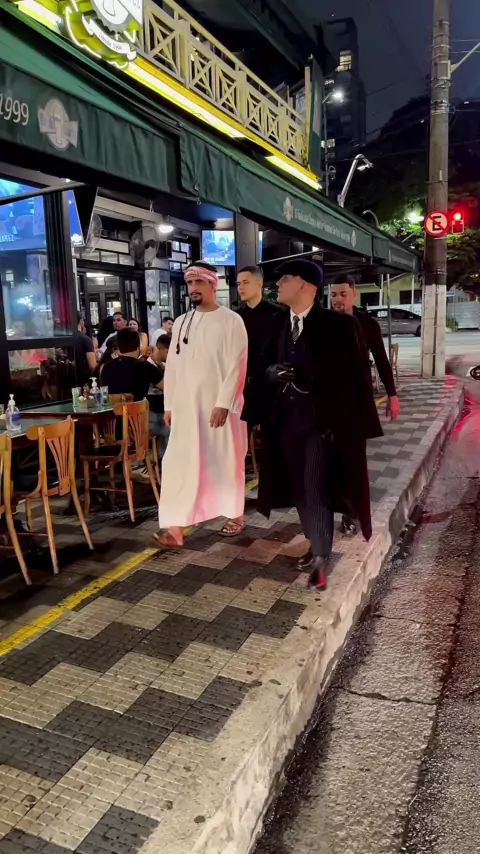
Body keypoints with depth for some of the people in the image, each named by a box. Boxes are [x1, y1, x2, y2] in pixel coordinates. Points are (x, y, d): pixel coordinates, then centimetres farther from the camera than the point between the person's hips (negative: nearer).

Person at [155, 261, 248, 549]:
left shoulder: (231, 320, -4)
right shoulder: (181, 322, 11)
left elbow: (236, 366, -11)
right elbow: (172, 366, 12)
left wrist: (223, 403, -18)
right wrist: (169, 404, 8)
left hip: (219, 404, -4)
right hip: (186, 405, 4)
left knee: (224, 462, 7)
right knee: (180, 463, -1)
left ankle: (234, 514, 27)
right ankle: (176, 528, 1)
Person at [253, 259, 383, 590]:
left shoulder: (339, 324, -9)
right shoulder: (280, 325, 9)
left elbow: (356, 375, -9)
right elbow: (267, 365, 12)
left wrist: (356, 423, -13)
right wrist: (273, 372, -13)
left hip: (324, 419, -6)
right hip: (288, 419, 6)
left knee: (317, 488, -6)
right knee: (300, 487, 14)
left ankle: (321, 556, 9)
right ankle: (316, 544, 32)